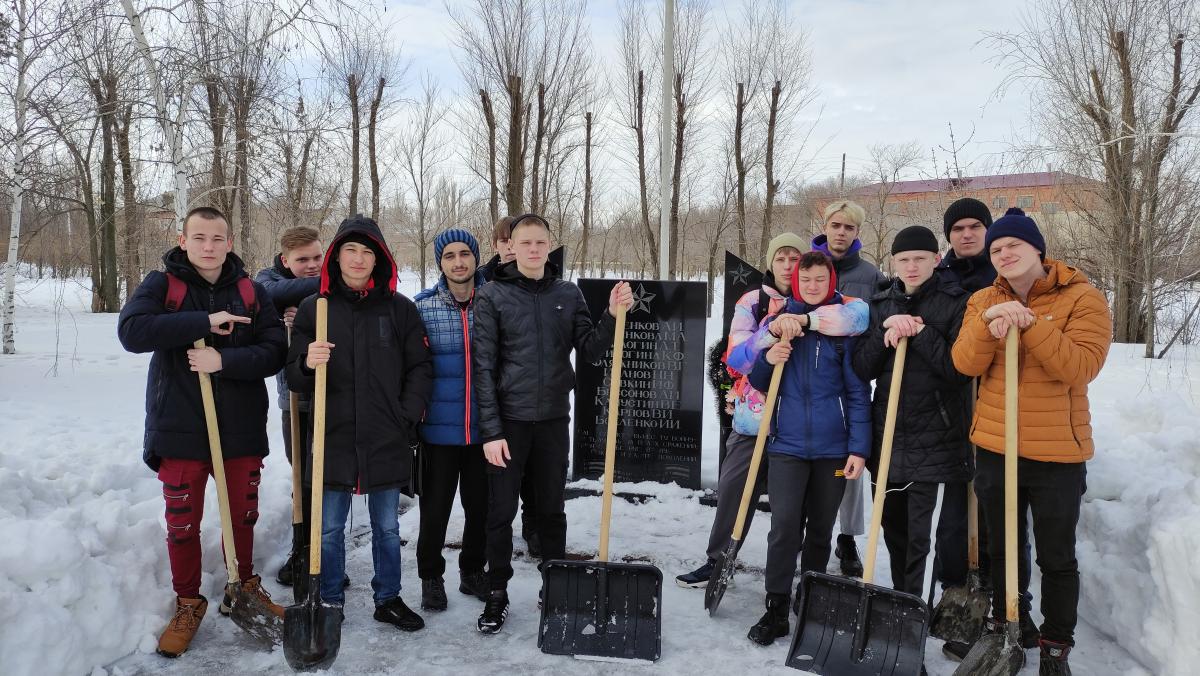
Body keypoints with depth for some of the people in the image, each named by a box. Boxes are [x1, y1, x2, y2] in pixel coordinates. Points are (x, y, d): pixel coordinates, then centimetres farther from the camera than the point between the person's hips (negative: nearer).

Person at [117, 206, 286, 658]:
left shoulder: (252, 293, 3)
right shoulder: (161, 285, -2)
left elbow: (273, 352, -5)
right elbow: (131, 331, -20)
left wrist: (224, 360, -21)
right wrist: (205, 322, -23)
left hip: (242, 428, 2)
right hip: (180, 429, -1)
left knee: (243, 515, 15)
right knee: (182, 523, 9)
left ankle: (244, 587, 37)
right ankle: (188, 603, 29)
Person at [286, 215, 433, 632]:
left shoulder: (400, 308, 3)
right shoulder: (313, 308, 3)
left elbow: (420, 368, 7)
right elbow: (294, 378, 3)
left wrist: (409, 415, -4)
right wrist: (308, 365, -19)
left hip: (387, 441, 0)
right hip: (332, 439, 0)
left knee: (386, 528, 14)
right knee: (329, 530, 10)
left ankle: (388, 599, 29)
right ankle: (330, 603, 27)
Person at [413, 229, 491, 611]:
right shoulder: (422, 307, -2)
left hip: (484, 427, 1)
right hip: (439, 426, -1)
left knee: (480, 504, 14)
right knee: (435, 506, 7)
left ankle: (472, 571, 33)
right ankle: (431, 577, 27)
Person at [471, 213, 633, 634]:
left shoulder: (569, 294, 5)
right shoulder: (491, 296, -5)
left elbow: (589, 351, 3)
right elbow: (483, 367, -8)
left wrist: (612, 315, -13)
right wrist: (491, 430, -12)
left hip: (554, 420, 3)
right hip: (508, 421, -2)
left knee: (551, 509, 13)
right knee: (501, 512, 4)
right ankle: (497, 594, 20)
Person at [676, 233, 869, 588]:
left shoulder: (821, 302, 1)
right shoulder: (752, 302, 4)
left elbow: (860, 313, -21)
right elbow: (735, 358, -6)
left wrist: (805, 320, -28)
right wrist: (773, 333, -22)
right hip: (753, 419, 1)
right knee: (732, 489, 7)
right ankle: (718, 562, 24)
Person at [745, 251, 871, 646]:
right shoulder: (778, 322, 6)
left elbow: (858, 391, -2)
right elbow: (757, 383, 12)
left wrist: (859, 448, -9)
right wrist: (768, 359, -10)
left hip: (833, 446, 0)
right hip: (788, 442, 1)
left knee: (820, 529, 11)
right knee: (784, 525, -9)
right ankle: (776, 609, 1)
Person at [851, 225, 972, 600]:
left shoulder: (957, 302, -2)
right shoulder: (881, 304, 10)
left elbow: (960, 367, -11)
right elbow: (862, 369, 4)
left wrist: (919, 332, -17)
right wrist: (886, 329, -10)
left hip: (932, 437, -5)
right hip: (887, 432, 5)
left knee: (918, 531, -4)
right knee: (892, 524, 15)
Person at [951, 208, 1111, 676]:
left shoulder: (1082, 298, -7)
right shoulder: (983, 301, 5)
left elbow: (1081, 366, -21)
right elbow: (965, 364, -8)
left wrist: (1031, 324, -26)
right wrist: (989, 322, -24)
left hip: (1058, 453, -3)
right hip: (995, 448, 4)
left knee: (1057, 558, 9)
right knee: (1001, 549, 18)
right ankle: (1002, 625, 36)